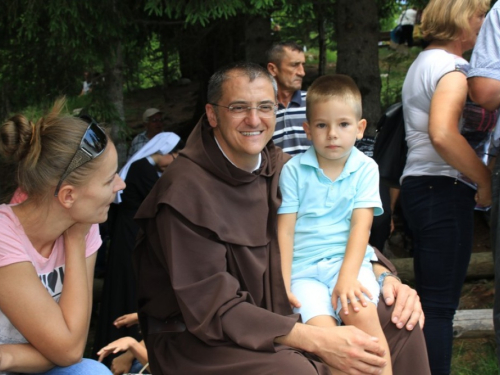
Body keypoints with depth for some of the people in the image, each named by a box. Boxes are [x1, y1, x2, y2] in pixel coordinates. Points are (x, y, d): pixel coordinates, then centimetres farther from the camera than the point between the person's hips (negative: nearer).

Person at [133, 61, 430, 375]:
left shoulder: (281, 168, 2)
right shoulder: (184, 191, -19)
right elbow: (213, 308, -23)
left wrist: (383, 275, -10)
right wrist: (316, 341, -30)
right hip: (197, 338, -7)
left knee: (400, 320, -4)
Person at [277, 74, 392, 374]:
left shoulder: (366, 169, 7)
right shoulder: (294, 171, 7)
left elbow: (361, 225, -3)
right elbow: (285, 230, 4)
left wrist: (347, 276, -17)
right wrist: (283, 285, -6)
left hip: (348, 259, 0)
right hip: (304, 268, 0)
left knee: (361, 313, -30)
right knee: (322, 328, -27)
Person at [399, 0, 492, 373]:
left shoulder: (422, 63, 20)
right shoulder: (451, 68, -11)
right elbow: (443, 135, -26)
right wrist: (486, 180, -18)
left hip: (419, 185, 10)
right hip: (444, 190, -10)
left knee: (430, 300, 12)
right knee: (441, 305, -10)